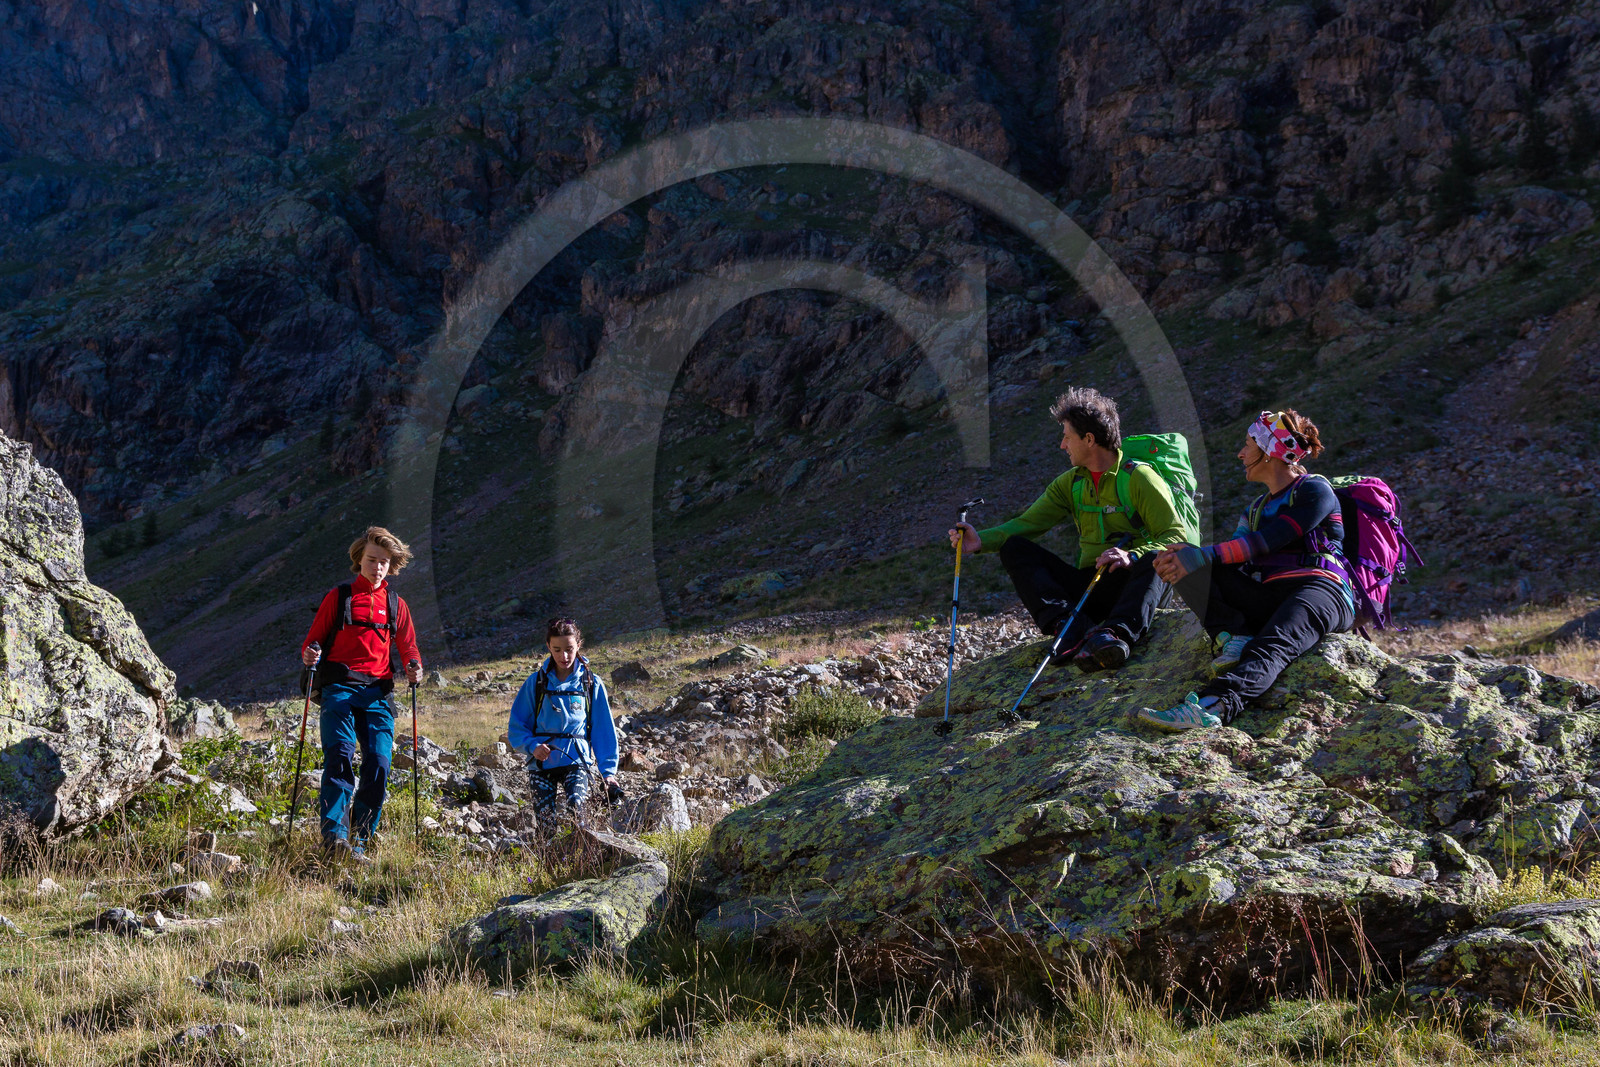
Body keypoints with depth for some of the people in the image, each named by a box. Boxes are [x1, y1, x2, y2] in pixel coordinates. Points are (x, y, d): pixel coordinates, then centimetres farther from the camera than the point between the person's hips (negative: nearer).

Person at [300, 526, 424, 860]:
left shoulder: (395, 605, 18)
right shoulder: (339, 597, 11)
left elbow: (408, 647, 21)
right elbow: (313, 640, 11)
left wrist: (414, 668, -2)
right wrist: (309, 655, -12)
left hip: (376, 693, 2)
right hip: (339, 688, -2)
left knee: (378, 763, -13)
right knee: (340, 755, -22)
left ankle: (358, 841, -3)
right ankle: (334, 836, -28)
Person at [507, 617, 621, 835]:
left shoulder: (592, 684, 7)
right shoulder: (536, 682, 6)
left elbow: (604, 730, 9)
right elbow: (516, 727, 7)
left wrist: (608, 770, 0)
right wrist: (532, 746, -13)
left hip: (576, 760, -1)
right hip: (541, 762, 1)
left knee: (575, 807, -26)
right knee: (547, 827, -7)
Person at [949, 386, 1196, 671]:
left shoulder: (1139, 477, -4)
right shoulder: (1070, 483, 15)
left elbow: (1178, 537, -12)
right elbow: (1028, 523, 6)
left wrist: (1132, 556, -31)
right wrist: (982, 540, -13)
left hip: (1130, 584, -5)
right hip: (1087, 589, 6)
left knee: (1155, 560, -35)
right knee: (1013, 547, -8)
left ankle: (1117, 633, -60)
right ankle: (1071, 627, -33)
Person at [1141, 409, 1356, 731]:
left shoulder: (1315, 491, 2)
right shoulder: (1258, 508, 27)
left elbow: (1268, 541, -12)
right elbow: (1237, 551, 9)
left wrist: (1203, 556, -20)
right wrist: (1185, 554, -11)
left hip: (1318, 590, -8)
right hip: (1265, 600, 8)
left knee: (1273, 646, -40)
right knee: (1187, 566, -6)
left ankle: (1215, 704, -70)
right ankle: (1235, 638, -28)